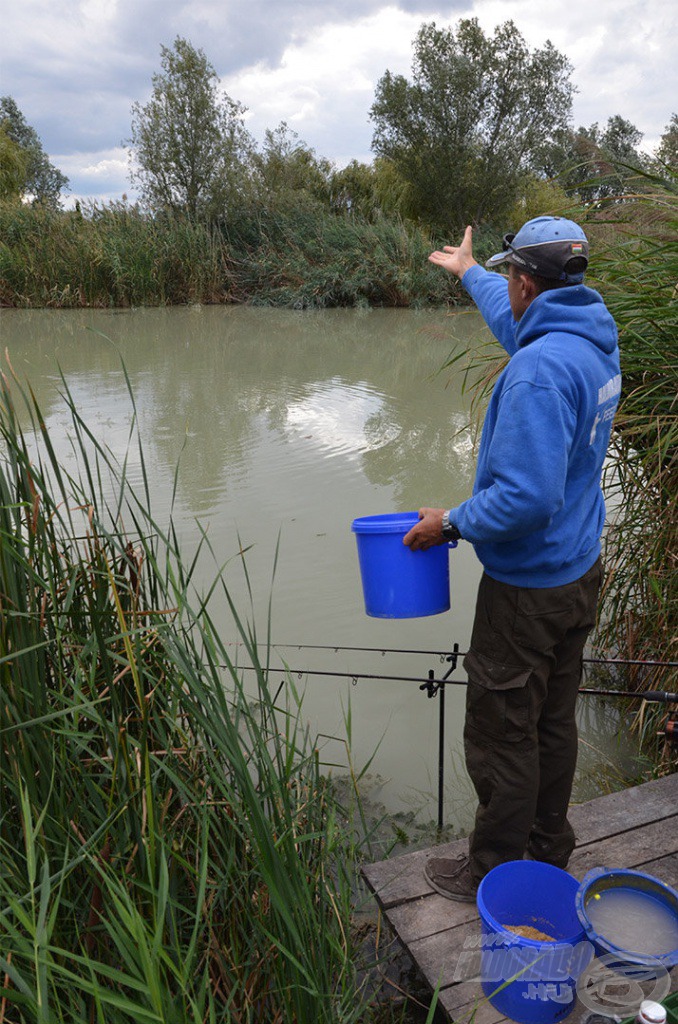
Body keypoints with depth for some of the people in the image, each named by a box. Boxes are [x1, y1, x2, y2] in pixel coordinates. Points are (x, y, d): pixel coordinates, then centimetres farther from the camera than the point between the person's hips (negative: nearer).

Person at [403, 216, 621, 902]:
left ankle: (494, 874, 27)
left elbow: (526, 498, -32)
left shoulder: (541, 368, -27)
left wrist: (450, 524, -16)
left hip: (528, 586, -9)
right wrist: (468, 272, 39)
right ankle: (547, 852, 40)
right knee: (554, 722, 22)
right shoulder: (595, 340, 4)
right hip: (580, 573, 10)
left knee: (502, 736, 8)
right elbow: (516, 323, 25)